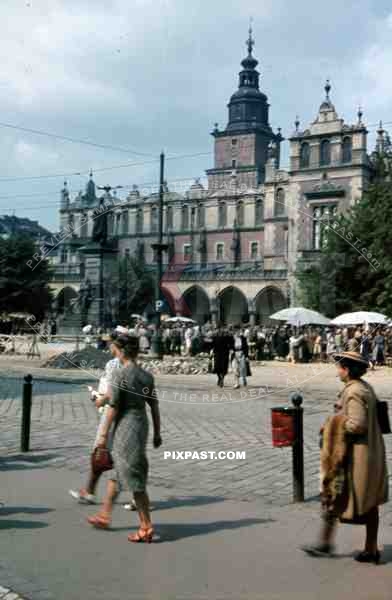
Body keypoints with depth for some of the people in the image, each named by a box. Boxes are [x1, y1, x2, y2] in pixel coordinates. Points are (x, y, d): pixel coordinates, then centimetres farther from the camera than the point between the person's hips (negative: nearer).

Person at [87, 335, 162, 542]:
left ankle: (146, 528, 1)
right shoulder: (147, 376, 6)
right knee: (116, 473, 21)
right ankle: (104, 516, 34)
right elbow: (154, 406, 8)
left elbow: (113, 407, -14)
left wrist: (104, 434, -8)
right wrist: (157, 433, 14)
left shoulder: (120, 375, -14)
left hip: (126, 427, -8)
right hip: (142, 424, 8)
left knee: (135, 480, -2)